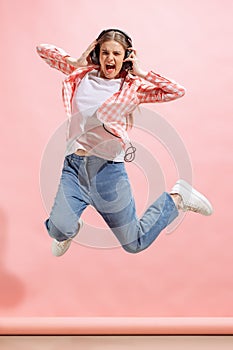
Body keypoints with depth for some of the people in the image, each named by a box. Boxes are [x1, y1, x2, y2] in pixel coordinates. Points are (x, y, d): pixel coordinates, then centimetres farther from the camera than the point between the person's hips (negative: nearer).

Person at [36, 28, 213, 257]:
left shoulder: (133, 87, 3)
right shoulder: (81, 74, 10)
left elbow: (177, 91, -8)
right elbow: (42, 50, 19)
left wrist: (140, 72, -3)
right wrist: (76, 62, 6)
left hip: (108, 167, -2)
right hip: (74, 164, 2)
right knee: (59, 230, -20)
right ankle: (71, 226, 21)